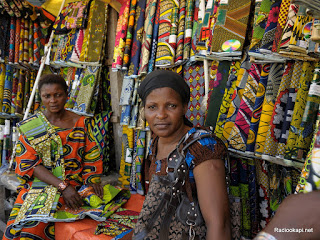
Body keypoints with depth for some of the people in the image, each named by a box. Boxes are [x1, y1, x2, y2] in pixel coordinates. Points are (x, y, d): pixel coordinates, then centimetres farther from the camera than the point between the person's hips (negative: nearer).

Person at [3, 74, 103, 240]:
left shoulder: (80, 124, 5)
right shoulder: (29, 126, 3)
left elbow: (92, 157, 8)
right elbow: (29, 164, -5)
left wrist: (93, 181, -11)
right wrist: (62, 186, -17)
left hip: (72, 184, -1)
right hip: (36, 184, 1)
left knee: (35, 225, -23)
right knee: (17, 223, -22)